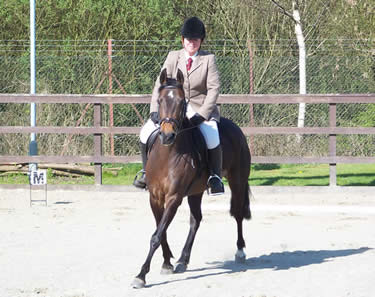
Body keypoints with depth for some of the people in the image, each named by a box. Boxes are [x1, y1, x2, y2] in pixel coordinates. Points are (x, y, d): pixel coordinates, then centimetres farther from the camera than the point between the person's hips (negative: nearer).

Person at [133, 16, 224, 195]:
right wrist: (155, 111, -12)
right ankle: (146, 172, 6)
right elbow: (160, 84, 1)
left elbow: (214, 88, -7)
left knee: (212, 139, -32)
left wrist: (202, 115, -20)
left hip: (201, 109, -3)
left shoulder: (208, 59, 0)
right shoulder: (173, 57, 6)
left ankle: (215, 177, -15)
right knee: (146, 133, -13)